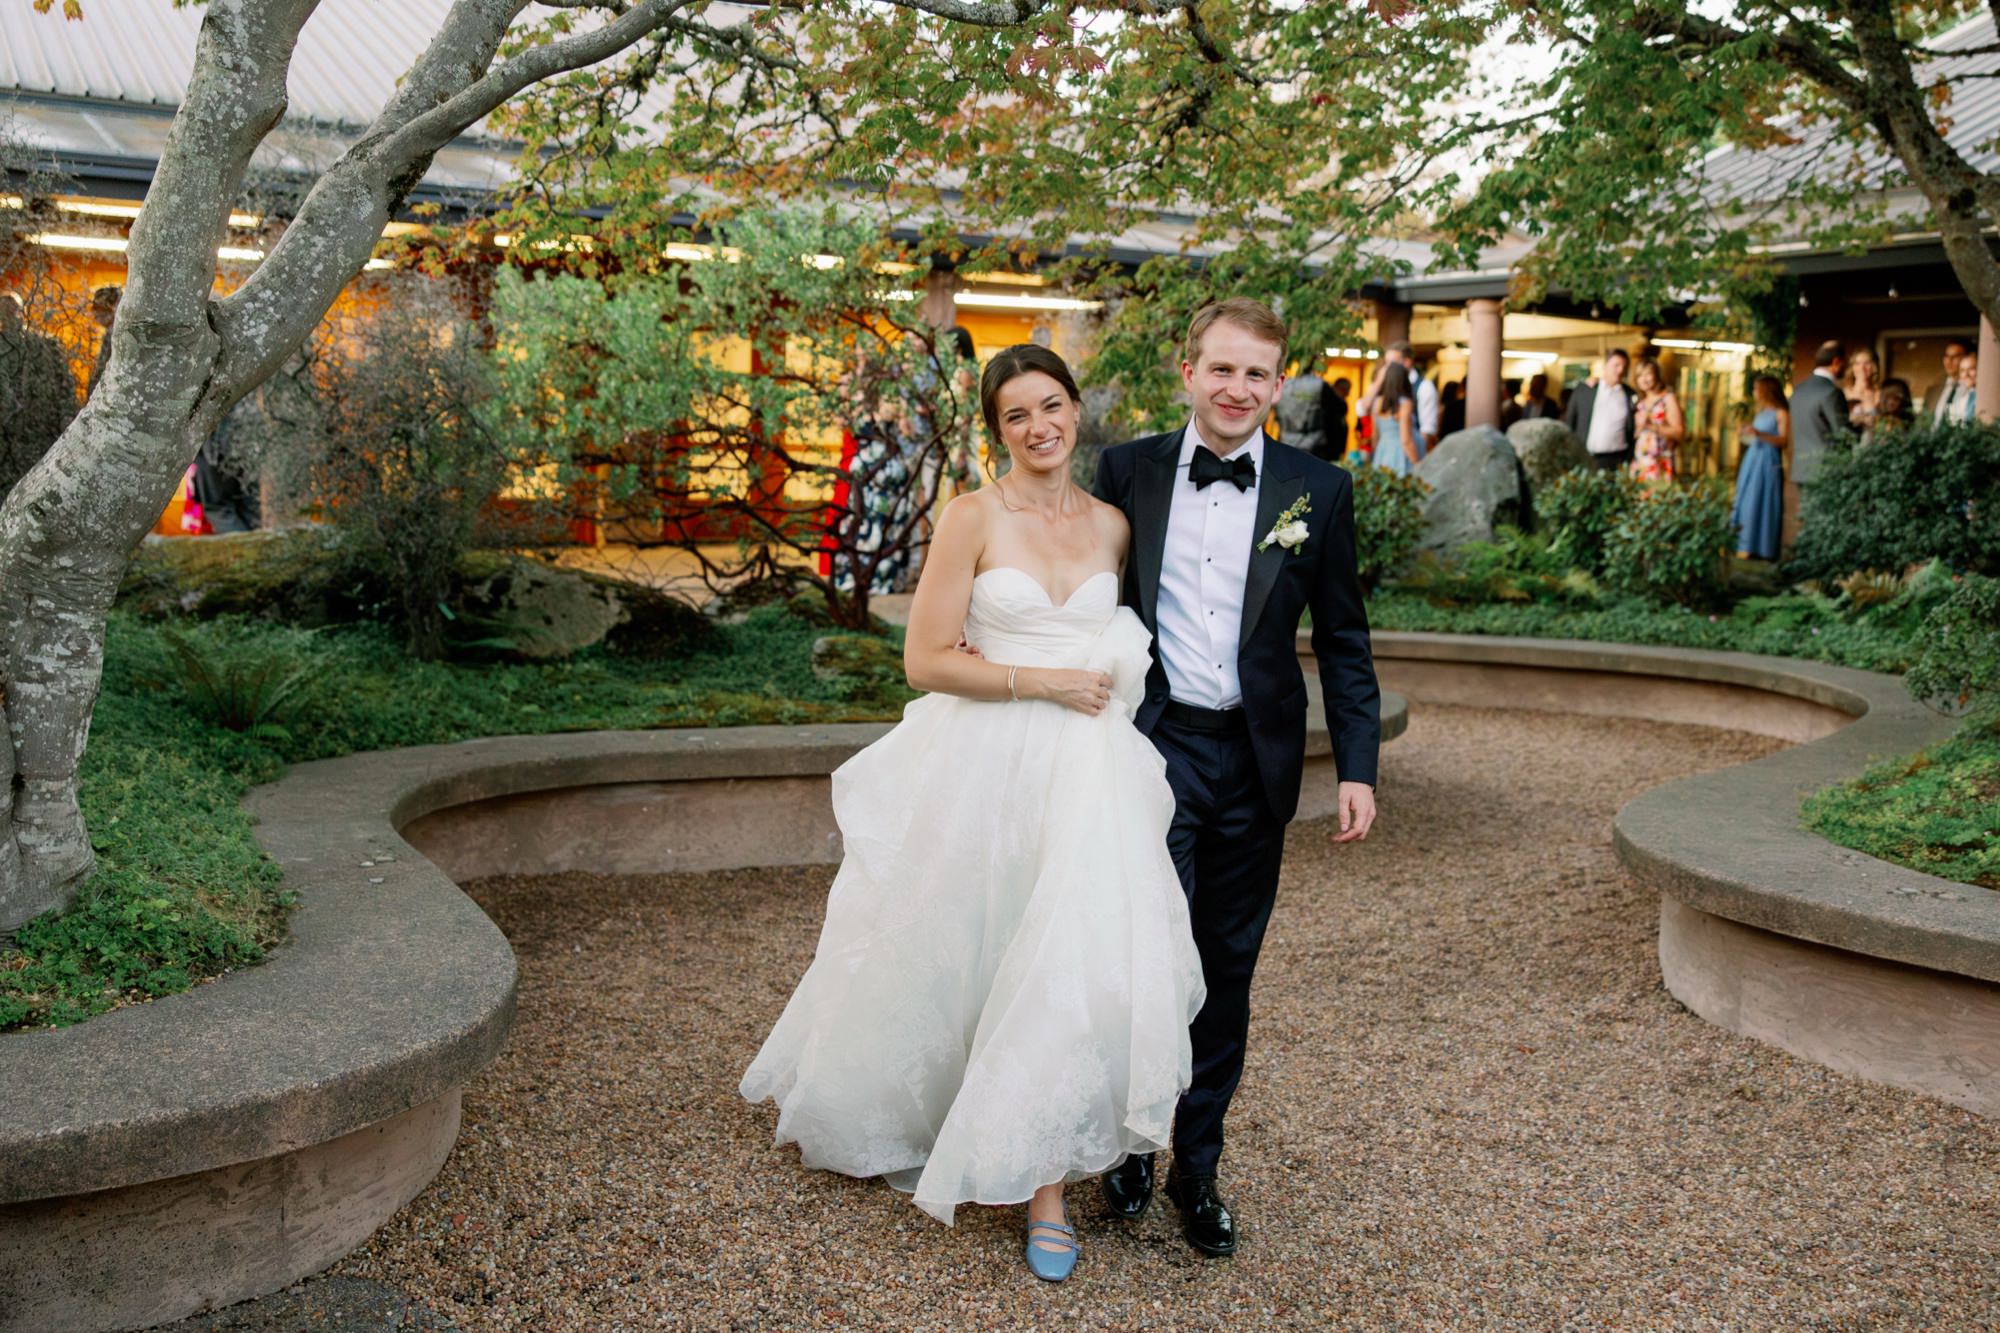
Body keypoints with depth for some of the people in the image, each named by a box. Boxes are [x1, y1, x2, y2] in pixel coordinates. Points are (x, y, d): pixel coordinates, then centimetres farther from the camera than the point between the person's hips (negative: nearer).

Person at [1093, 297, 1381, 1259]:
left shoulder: (1318, 490, 2)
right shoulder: (1126, 472, 1)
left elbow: (1342, 641, 5)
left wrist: (1357, 768, 0)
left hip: (1256, 758, 2)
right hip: (1151, 747, -1)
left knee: (1226, 973, 11)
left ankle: (1198, 1167, 27)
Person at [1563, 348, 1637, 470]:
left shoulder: (1630, 396, 6)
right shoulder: (1583, 389, 6)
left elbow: (1633, 432, 9)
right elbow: (1569, 422, 9)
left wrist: (1629, 462, 4)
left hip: (1615, 461, 0)